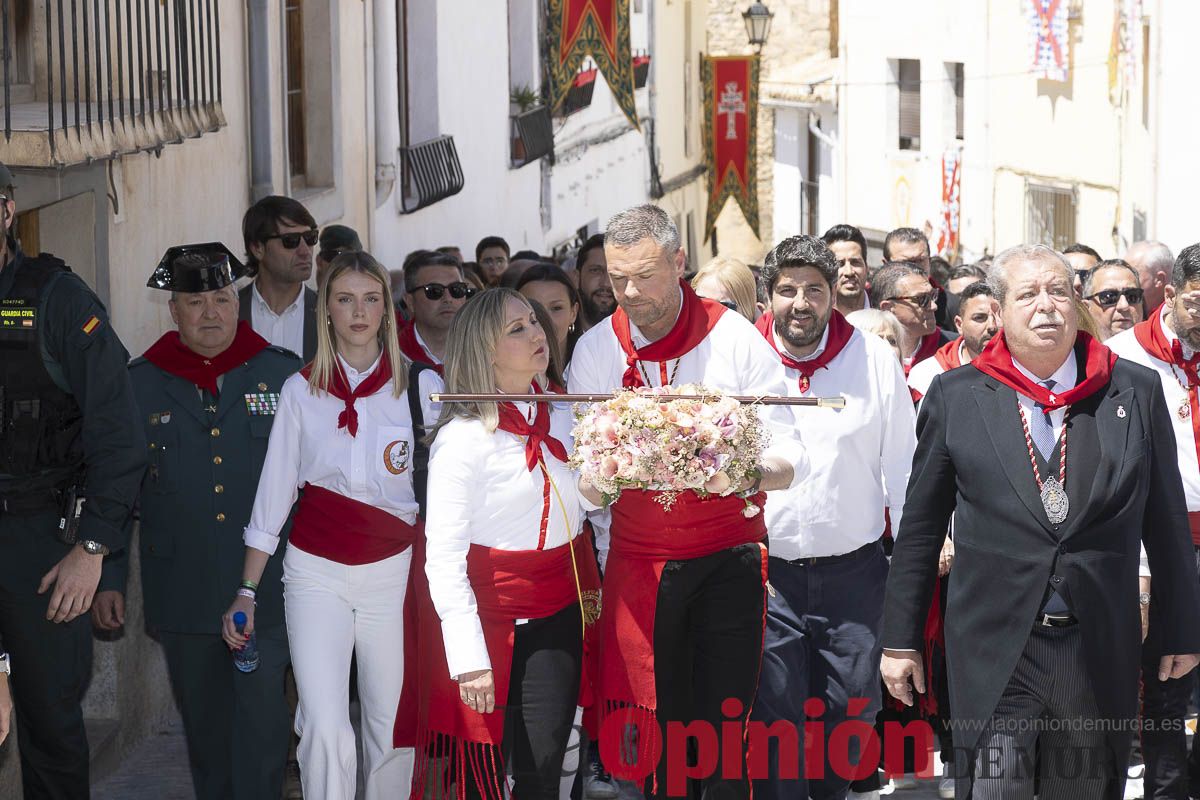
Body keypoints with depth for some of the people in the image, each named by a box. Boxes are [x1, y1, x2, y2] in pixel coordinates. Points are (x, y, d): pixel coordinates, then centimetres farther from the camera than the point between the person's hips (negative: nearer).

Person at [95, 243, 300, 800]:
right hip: (182, 594, 2)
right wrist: (107, 578, 6)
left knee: (262, 720, -6)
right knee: (204, 722, 13)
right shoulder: (139, 384, 6)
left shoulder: (284, 374, 3)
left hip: (267, 586, -2)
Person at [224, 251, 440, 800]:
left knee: (394, 727, 3)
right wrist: (247, 590, 5)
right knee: (324, 728, -13)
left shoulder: (421, 385, 4)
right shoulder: (301, 390, 6)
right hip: (316, 571, 0)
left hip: (392, 570, 0)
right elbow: (274, 492, 8)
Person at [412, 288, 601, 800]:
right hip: (492, 620, -5)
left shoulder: (561, 420, 8)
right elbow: (443, 559, -14)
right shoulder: (463, 437, -11)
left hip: (558, 619, 5)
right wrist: (469, 659, -19)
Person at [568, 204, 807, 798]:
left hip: (729, 556, -2)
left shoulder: (736, 338, -4)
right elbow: (584, 485, 4)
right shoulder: (595, 349, 2)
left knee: (727, 722, -2)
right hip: (637, 563, 2)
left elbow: (791, 457, -8)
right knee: (647, 728, 2)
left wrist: (750, 474, -28)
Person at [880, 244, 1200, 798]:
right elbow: (920, 529, 5)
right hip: (995, 647, -1)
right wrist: (901, 640, 5)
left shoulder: (1136, 391, 4)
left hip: (1101, 652, 2)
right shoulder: (955, 397, 1)